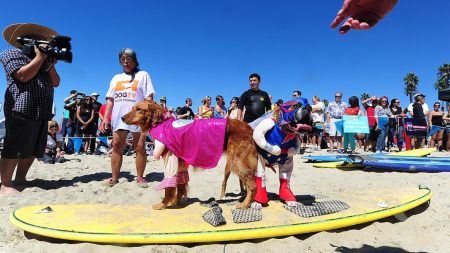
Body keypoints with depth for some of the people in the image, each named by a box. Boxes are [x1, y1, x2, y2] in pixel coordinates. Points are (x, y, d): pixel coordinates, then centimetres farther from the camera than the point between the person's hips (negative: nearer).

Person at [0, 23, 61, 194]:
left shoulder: (43, 61, 25)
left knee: (33, 150, 9)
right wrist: (40, 57, -6)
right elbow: (23, 76, -14)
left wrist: (50, 63, 4)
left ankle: (20, 179, 19)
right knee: (14, 149, -7)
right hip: (22, 110, -8)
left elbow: (56, 83, 15)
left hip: (42, 112, 8)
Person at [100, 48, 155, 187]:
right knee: (116, 147, 2)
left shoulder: (143, 75, 8)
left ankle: (140, 177, 4)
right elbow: (110, 100, 17)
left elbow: (149, 97, -1)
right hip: (119, 118, 4)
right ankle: (114, 177, 9)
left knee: (140, 148, -3)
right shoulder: (116, 78, 20)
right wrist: (106, 117, 7)